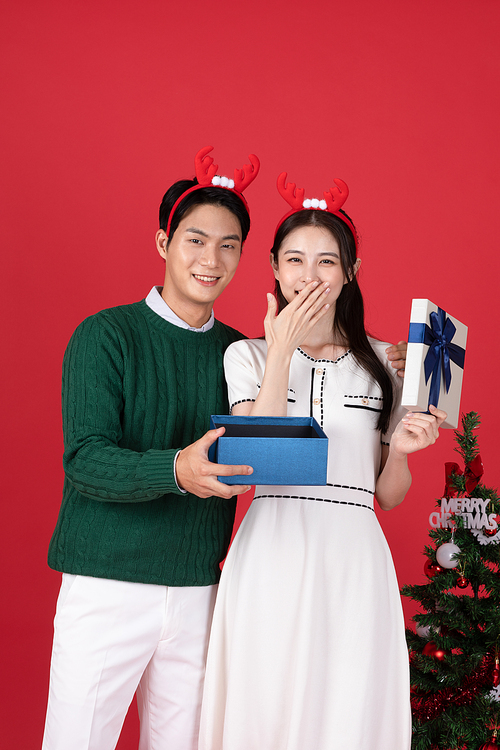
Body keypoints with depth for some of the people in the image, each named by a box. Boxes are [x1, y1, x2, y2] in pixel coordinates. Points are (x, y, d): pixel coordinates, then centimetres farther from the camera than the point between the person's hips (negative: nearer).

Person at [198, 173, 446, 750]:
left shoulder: (381, 362, 9)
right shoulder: (248, 355, 6)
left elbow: (388, 496, 12)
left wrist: (400, 449, -9)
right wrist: (281, 349, -11)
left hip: (353, 560, 1)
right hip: (272, 559, -1)